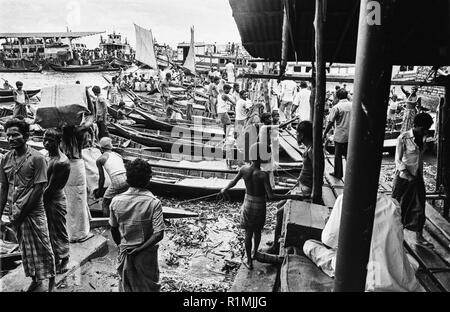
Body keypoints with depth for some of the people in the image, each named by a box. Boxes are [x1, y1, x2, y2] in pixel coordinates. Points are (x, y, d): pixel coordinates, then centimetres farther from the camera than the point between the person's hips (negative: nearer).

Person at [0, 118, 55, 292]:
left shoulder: (37, 158, -12)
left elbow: (38, 189, -14)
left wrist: (21, 212, -12)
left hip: (34, 212, -5)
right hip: (15, 213, 5)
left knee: (42, 248, 5)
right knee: (25, 249, 16)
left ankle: (51, 280, 23)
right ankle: (35, 280, 33)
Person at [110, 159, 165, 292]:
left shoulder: (116, 201, -11)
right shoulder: (153, 202, -20)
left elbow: (113, 229, 2)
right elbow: (159, 234, -23)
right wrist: (139, 249, -14)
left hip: (125, 253, 3)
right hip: (147, 254, -2)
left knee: (126, 286, 23)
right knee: (148, 287, 19)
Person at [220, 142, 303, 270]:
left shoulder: (244, 169, -14)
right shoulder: (263, 175, -27)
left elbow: (233, 182, 3)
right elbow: (271, 196, -28)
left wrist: (224, 190, 23)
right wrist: (291, 196, -22)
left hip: (248, 205, 2)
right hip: (259, 207, -2)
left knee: (248, 233, 16)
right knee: (257, 231, 24)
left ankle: (249, 261, 27)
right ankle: (254, 253, 48)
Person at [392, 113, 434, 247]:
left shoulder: (422, 138, 5)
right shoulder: (403, 138, -14)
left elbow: (420, 157, 14)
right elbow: (398, 160, -13)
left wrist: (421, 174, 13)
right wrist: (408, 175, -19)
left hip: (417, 176, 6)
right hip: (404, 176, -6)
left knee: (419, 206, 7)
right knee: (399, 205, 5)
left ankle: (419, 237, 16)